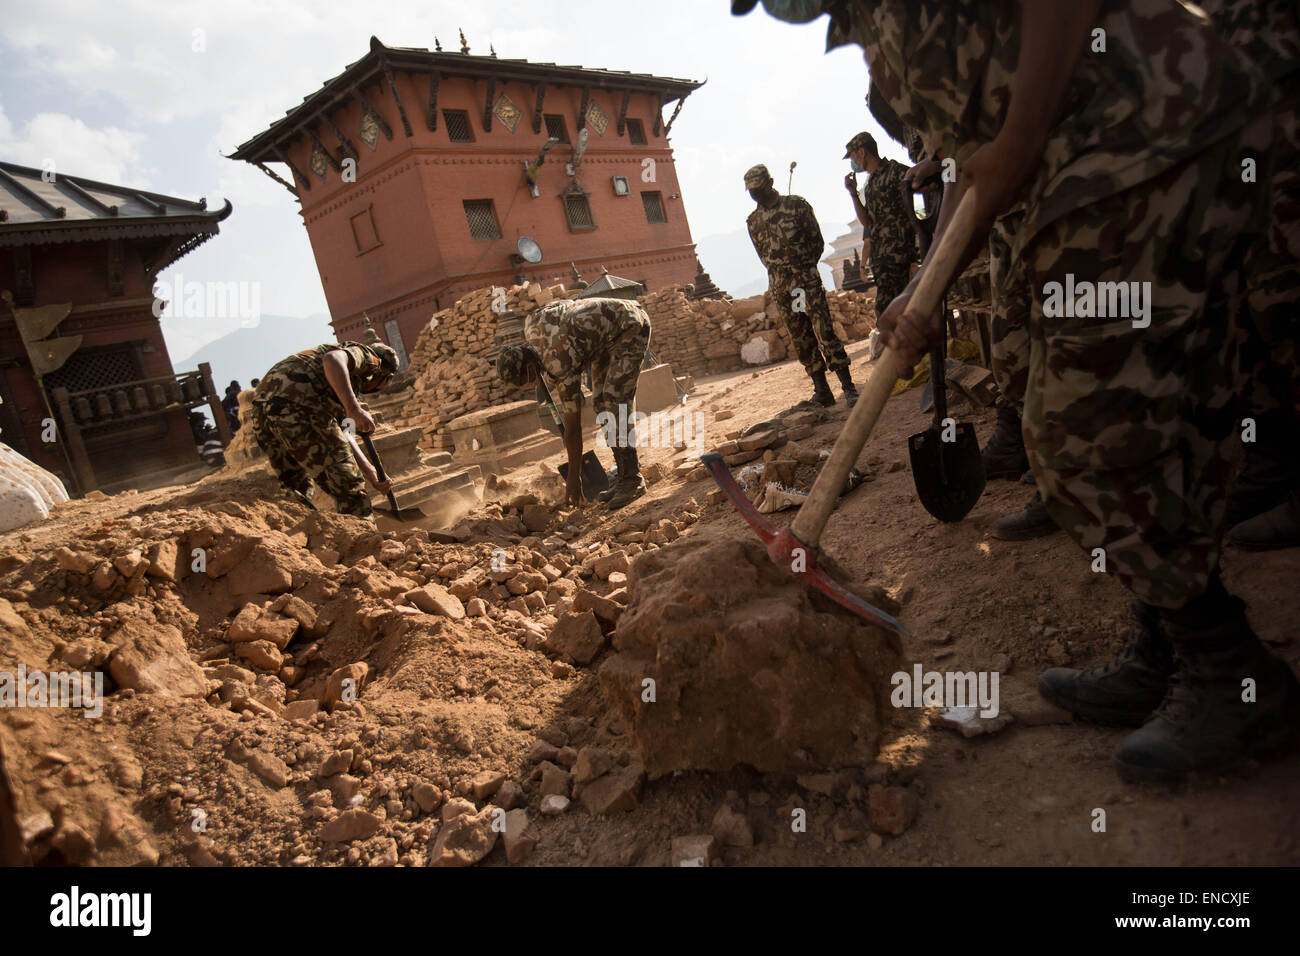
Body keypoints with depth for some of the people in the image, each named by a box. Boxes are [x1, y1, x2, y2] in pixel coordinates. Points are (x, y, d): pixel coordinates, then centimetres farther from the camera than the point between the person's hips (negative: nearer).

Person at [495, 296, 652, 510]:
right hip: (606, 334, 10)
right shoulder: (531, 324, -11)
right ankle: (624, 475, 3)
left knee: (615, 399, -22)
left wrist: (573, 477, -15)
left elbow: (573, 426, -23)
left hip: (631, 326, -10)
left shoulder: (559, 366, -30)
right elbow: (564, 304, 12)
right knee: (601, 402, 1)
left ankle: (632, 479, -19)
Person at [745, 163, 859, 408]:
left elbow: (818, 241, 3)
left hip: (807, 279, -4)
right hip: (780, 286, 4)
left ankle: (848, 387, -7)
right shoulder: (753, 221, 12)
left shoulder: (797, 205, 1)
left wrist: (803, 269, 0)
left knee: (824, 332, -11)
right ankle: (822, 392, 11)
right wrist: (783, 272, 9)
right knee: (801, 341, 5)